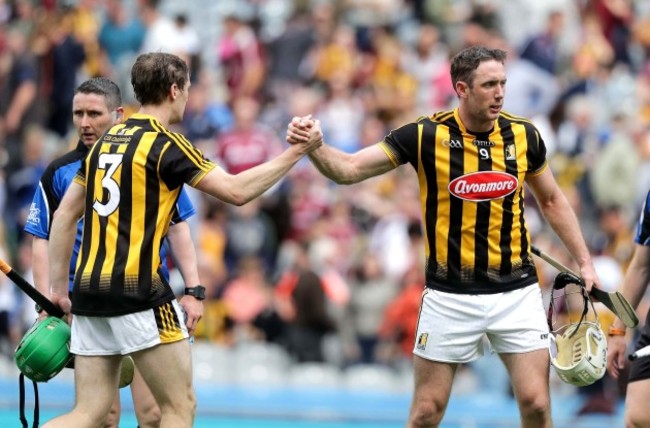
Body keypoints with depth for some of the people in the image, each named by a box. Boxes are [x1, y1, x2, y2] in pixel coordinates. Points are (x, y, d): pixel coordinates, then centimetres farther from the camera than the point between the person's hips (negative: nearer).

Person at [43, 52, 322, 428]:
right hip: (138, 293, -7)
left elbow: (65, 216, 17)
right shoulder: (166, 145, -7)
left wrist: (59, 288, 21)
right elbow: (237, 190, -10)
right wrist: (296, 152, -2)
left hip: (89, 291, 7)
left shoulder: (106, 141, 14)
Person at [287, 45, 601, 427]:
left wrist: (585, 262, 11)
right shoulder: (426, 135, -10)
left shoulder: (524, 135, -1)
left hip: (516, 292, 2)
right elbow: (348, 169, -10)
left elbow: (552, 200, 15)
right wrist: (313, 146, -30)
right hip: (450, 296, -2)